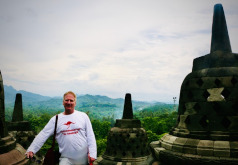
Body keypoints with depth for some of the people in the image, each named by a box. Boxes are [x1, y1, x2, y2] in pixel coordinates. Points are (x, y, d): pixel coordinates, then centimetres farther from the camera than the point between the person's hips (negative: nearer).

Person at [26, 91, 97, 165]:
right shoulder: (55, 119, 2)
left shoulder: (83, 116, 0)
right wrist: (31, 150, -13)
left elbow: (90, 136, -1)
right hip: (66, 159, 0)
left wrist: (92, 154, -8)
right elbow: (43, 135, -3)